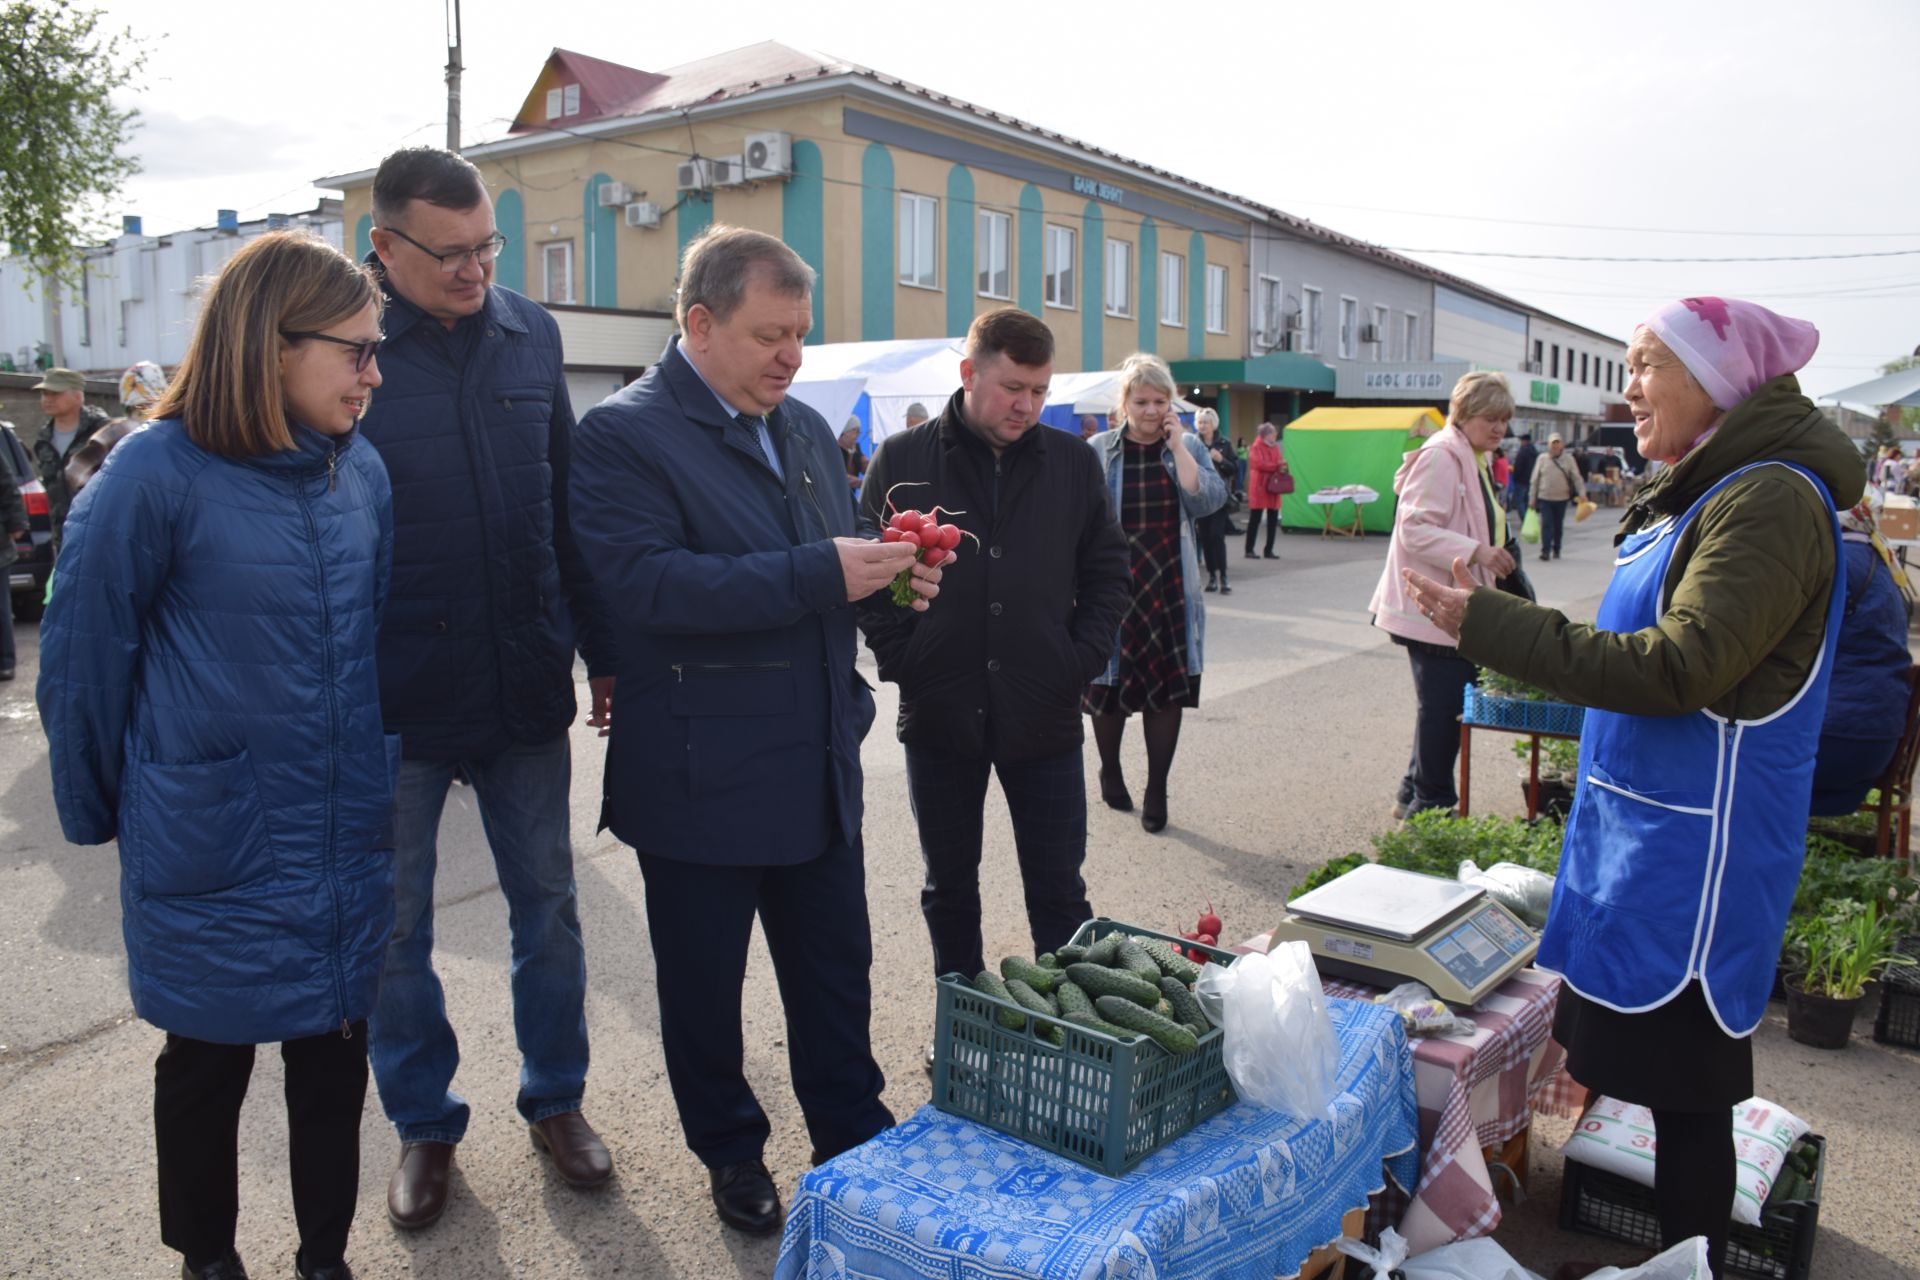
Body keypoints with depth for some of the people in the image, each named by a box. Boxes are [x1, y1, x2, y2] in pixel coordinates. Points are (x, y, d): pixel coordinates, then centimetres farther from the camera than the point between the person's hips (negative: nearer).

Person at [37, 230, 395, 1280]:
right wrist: (97, 814, 3)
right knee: (209, 1063, 17)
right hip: (212, 843, -4)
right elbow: (83, 655, -7)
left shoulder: (362, 472, 0)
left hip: (348, 840, 4)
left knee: (334, 1056, 16)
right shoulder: (157, 473, -15)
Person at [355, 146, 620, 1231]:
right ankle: (426, 1124, 33)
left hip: (525, 689, 3)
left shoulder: (530, 334, 4)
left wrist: (602, 649, 8)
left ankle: (556, 1098, 34)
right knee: (396, 927, 12)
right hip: (394, 695, -2)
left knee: (549, 907, 14)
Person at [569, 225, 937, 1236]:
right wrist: (821, 574, -30)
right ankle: (732, 1155, 35)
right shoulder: (625, 434, -13)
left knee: (836, 968, 17)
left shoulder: (806, 429, 11)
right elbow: (648, 582, -27)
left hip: (818, 766, 6)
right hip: (701, 779, -6)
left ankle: (856, 1142, 36)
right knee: (704, 983, 13)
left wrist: (888, 574, -3)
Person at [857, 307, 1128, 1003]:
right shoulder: (903, 460, -1)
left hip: (1044, 715, 1)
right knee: (949, 890, 14)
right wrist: (902, 661, -8)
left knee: (1058, 891, 9)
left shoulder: (1074, 463, 4)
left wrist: (1081, 663, -2)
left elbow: (1106, 573, 10)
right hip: (940, 715, 0)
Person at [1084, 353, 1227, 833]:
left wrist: (1176, 446, -11)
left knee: (1166, 687, 2)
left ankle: (1157, 791, 13)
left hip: (1170, 590, 1)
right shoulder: (1097, 451, 1)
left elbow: (1207, 501, -10)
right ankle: (1110, 771, 32)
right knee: (1110, 685, 8)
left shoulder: (1187, 447, 6)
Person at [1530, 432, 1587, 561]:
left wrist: (1582, 493, -9)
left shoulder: (1568, 459, 1)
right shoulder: (1542, 459, 1)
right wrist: (1532, 498, 3)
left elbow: (1577, 478, 2)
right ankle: (1545, 550, -10)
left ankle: (1556, 550, 25)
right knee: (1546, 524, -8)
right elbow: (1534, 480, 5)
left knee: (1558, 525, 11)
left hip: (1561, 498, 1)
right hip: (1544, 498, -1)